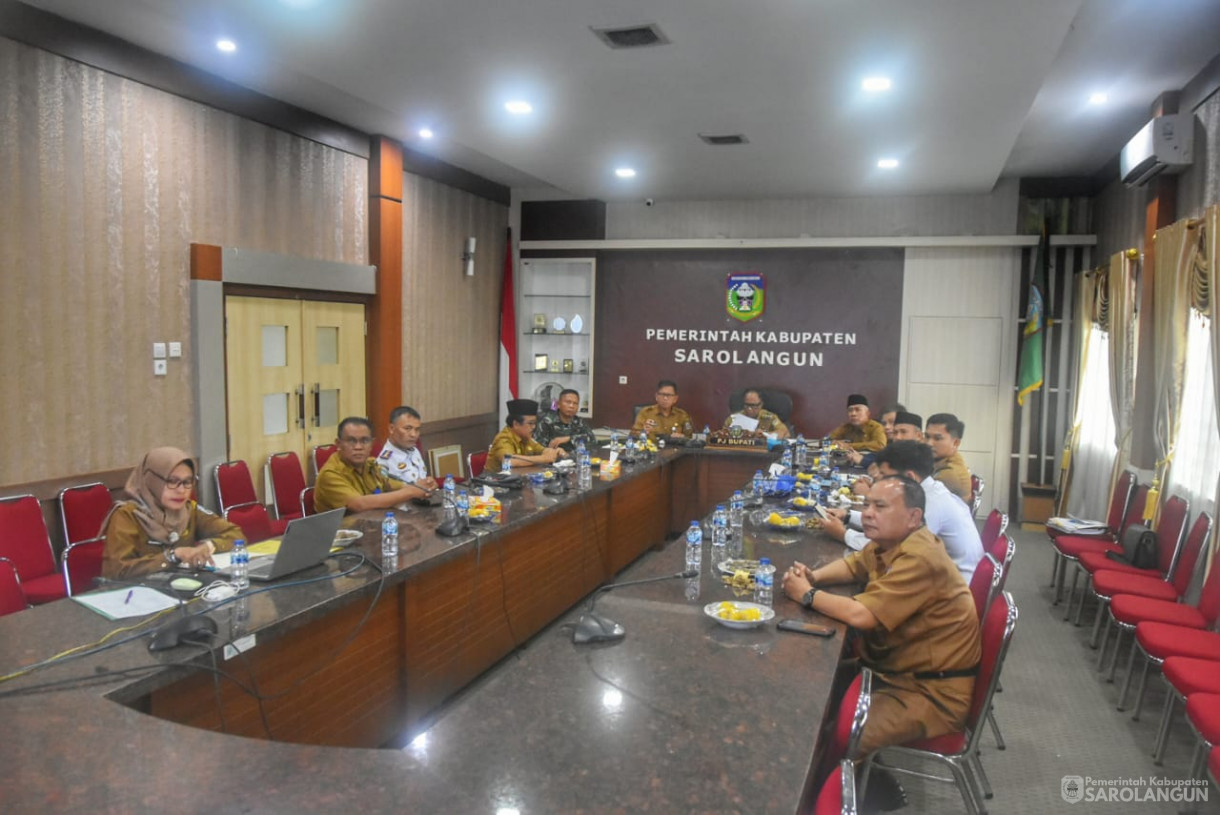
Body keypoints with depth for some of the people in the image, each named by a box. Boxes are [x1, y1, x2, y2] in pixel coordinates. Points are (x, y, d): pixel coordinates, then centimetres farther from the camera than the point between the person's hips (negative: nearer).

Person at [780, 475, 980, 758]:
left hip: (932, 692, -10)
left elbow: (860, 615, -30)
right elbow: (853, 565, 20)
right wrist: (814, 576, -1)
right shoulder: (890, 542, 3)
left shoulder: (920, 559, -26)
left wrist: (807, 594, -14)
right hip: (894, 669, 10)